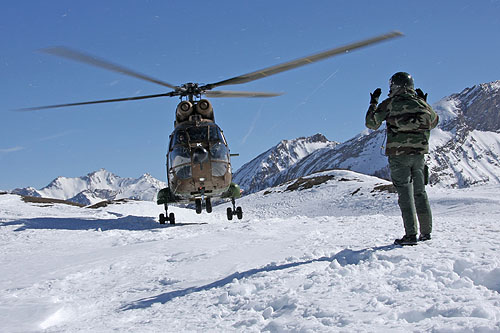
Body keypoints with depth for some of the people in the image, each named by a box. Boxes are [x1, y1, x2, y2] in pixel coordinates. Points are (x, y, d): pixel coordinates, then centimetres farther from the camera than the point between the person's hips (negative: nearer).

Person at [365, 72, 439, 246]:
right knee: (420, 192, 13)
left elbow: (371, 123, 3)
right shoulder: (421, 103, 8)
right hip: (419, 153, 4)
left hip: (399, 154, -4)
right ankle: (426, 232, 17)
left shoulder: (389, 104, -4)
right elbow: (434, 122, 25)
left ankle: (411, 234, -9)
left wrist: (373, 103, 15)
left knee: (405, 193, -4)